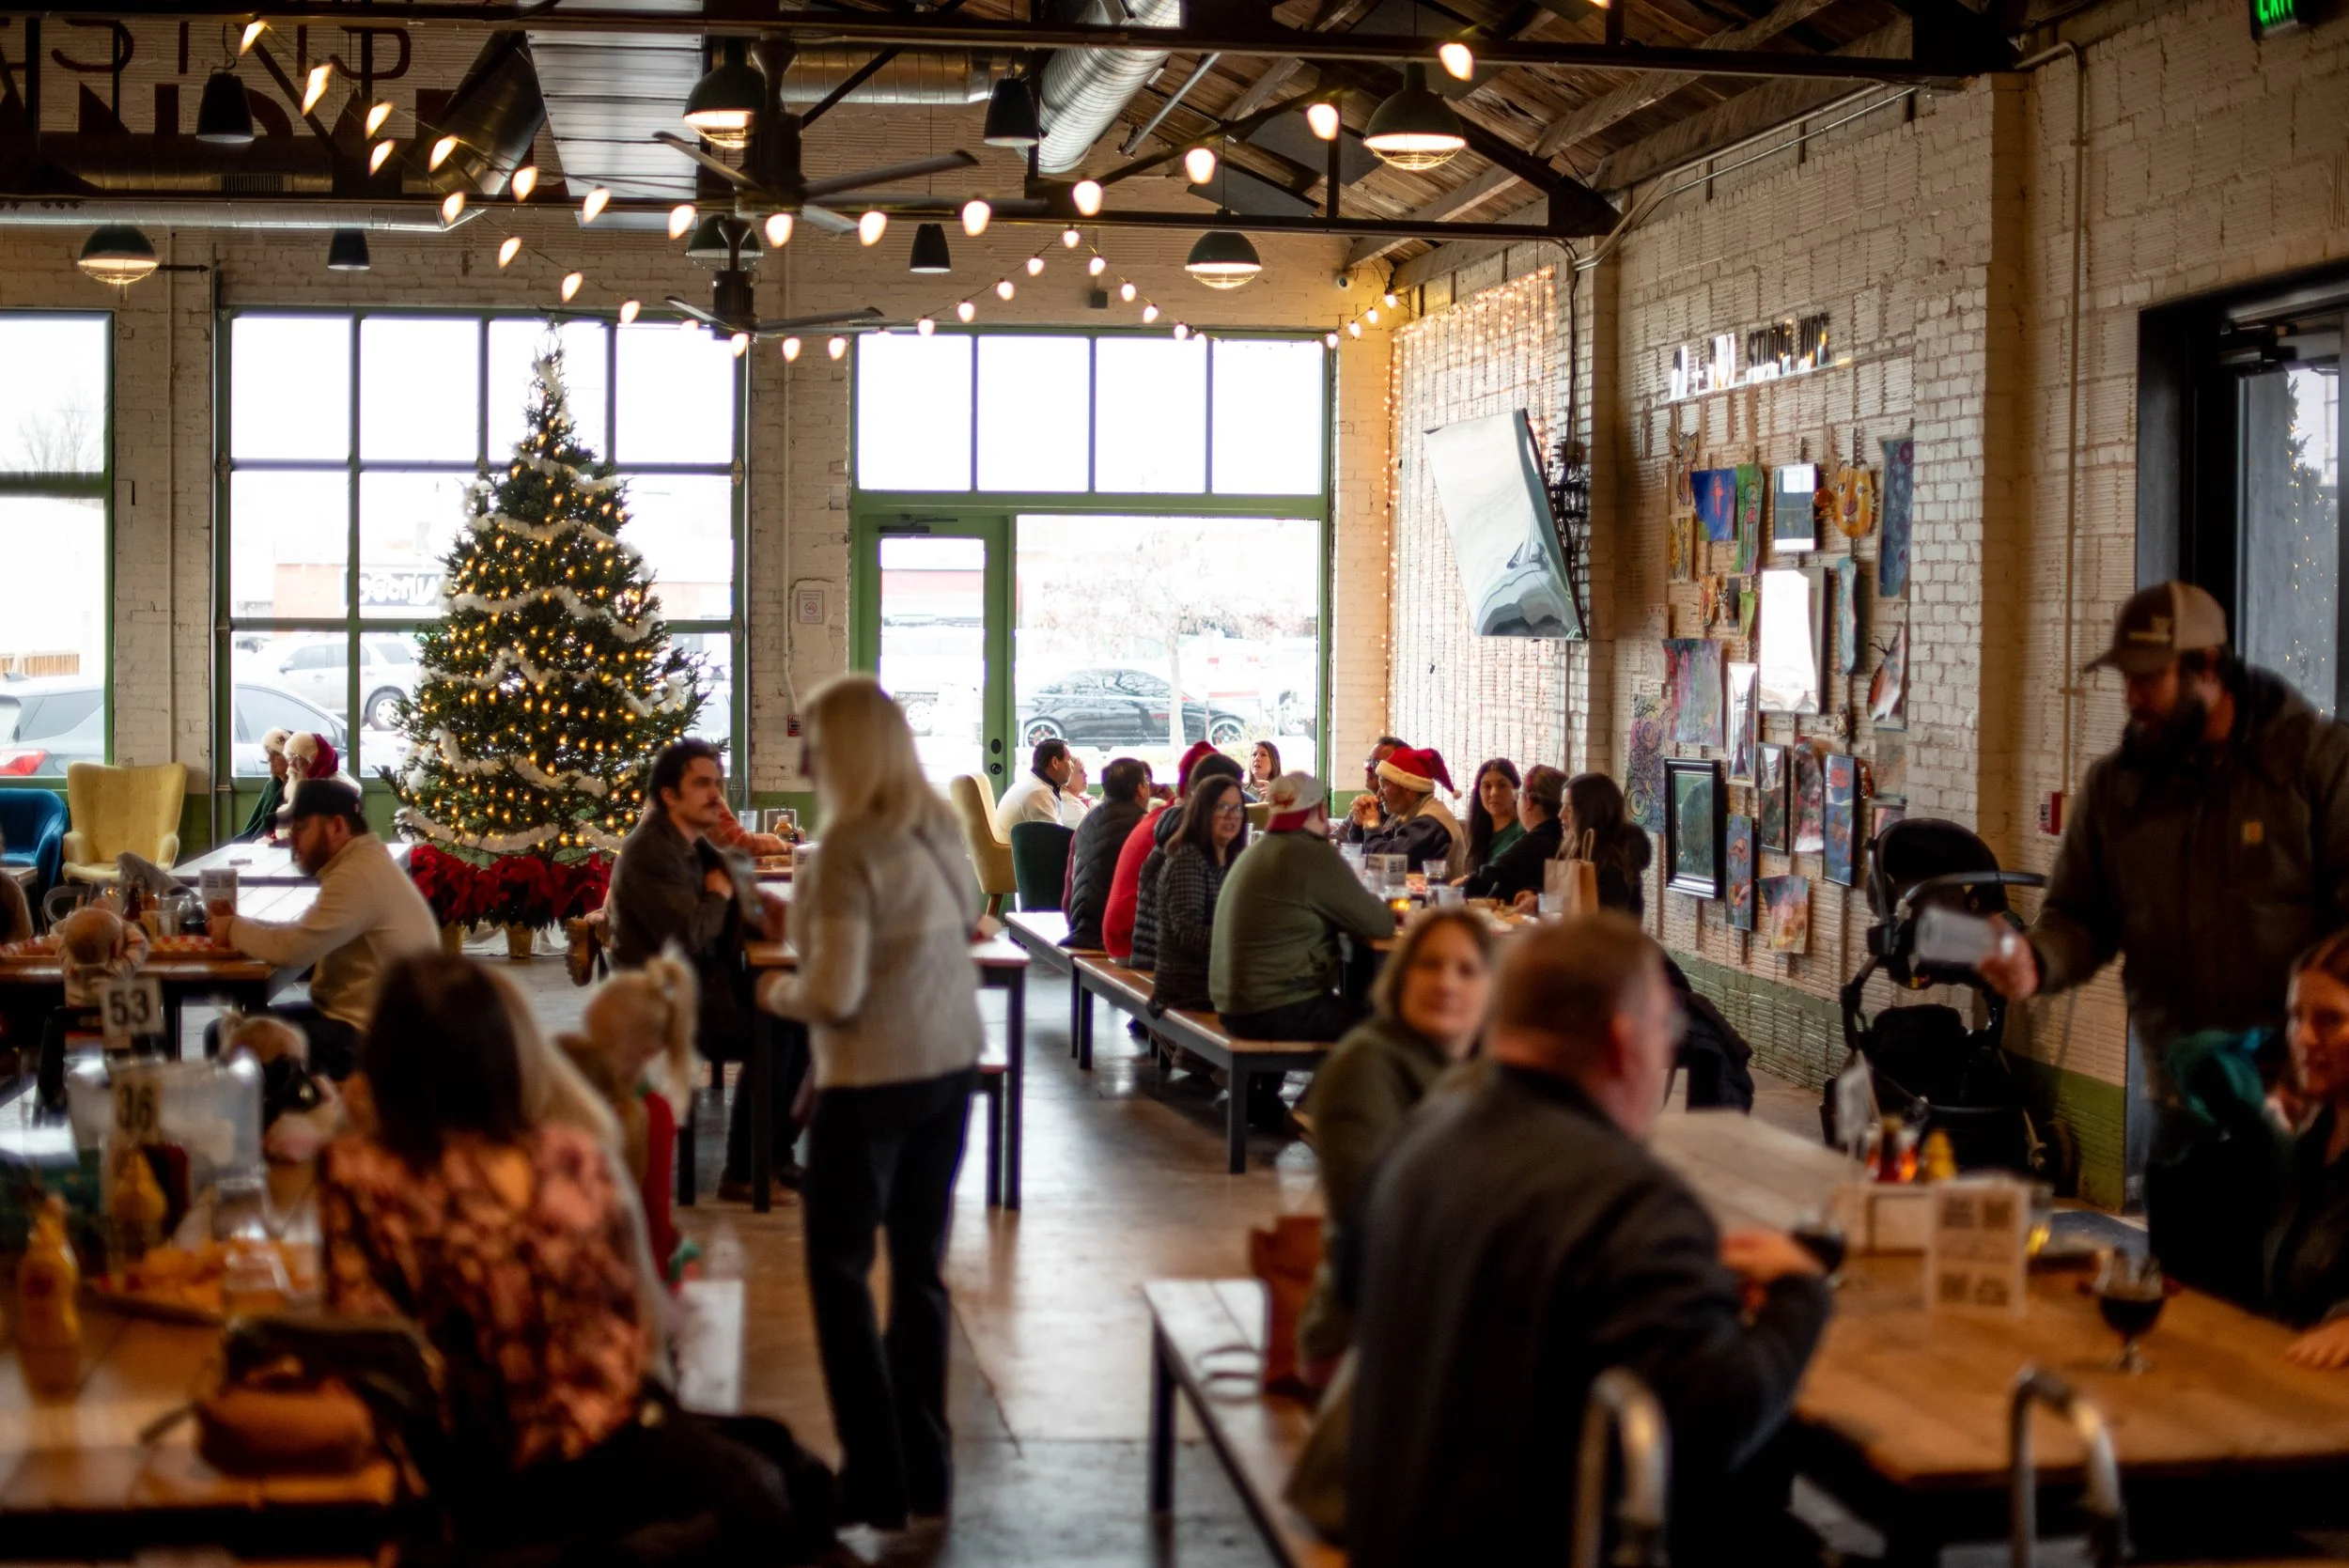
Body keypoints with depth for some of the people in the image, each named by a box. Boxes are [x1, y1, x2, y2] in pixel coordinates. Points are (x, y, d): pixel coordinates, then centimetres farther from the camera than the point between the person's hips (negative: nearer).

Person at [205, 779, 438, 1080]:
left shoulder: (359, 875, -21)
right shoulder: (362, 863, 13)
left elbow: (292, 950, -24)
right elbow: (306, 935, 17)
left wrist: (234, 930, -6)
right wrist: (243, 923, 1)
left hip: (367, 1036, -11)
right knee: (224, 1031, 11)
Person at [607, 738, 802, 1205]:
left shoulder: (696, 846, 12)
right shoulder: (649, 852, -18)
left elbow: (726, 927, 16)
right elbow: (689, 935, -27)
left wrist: (762, 924, -6)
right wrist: (719, 895, -8)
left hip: (701, 983, 9)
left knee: (798, 1017, -6)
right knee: (772, 1035, -23)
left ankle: (777, 1154, 5)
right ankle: (741, 1175, -13)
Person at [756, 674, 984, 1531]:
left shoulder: (849, 849, -21)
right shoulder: (939, 825, 2)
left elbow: (833, 996, -22)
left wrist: (778, 992, -3)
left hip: (874, 1076, -7)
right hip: (952, 1060, 7)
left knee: (838, 1269, 7)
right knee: (920, 1264, 16)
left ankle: (876, 1478, 7)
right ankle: (927, 1468, 22)